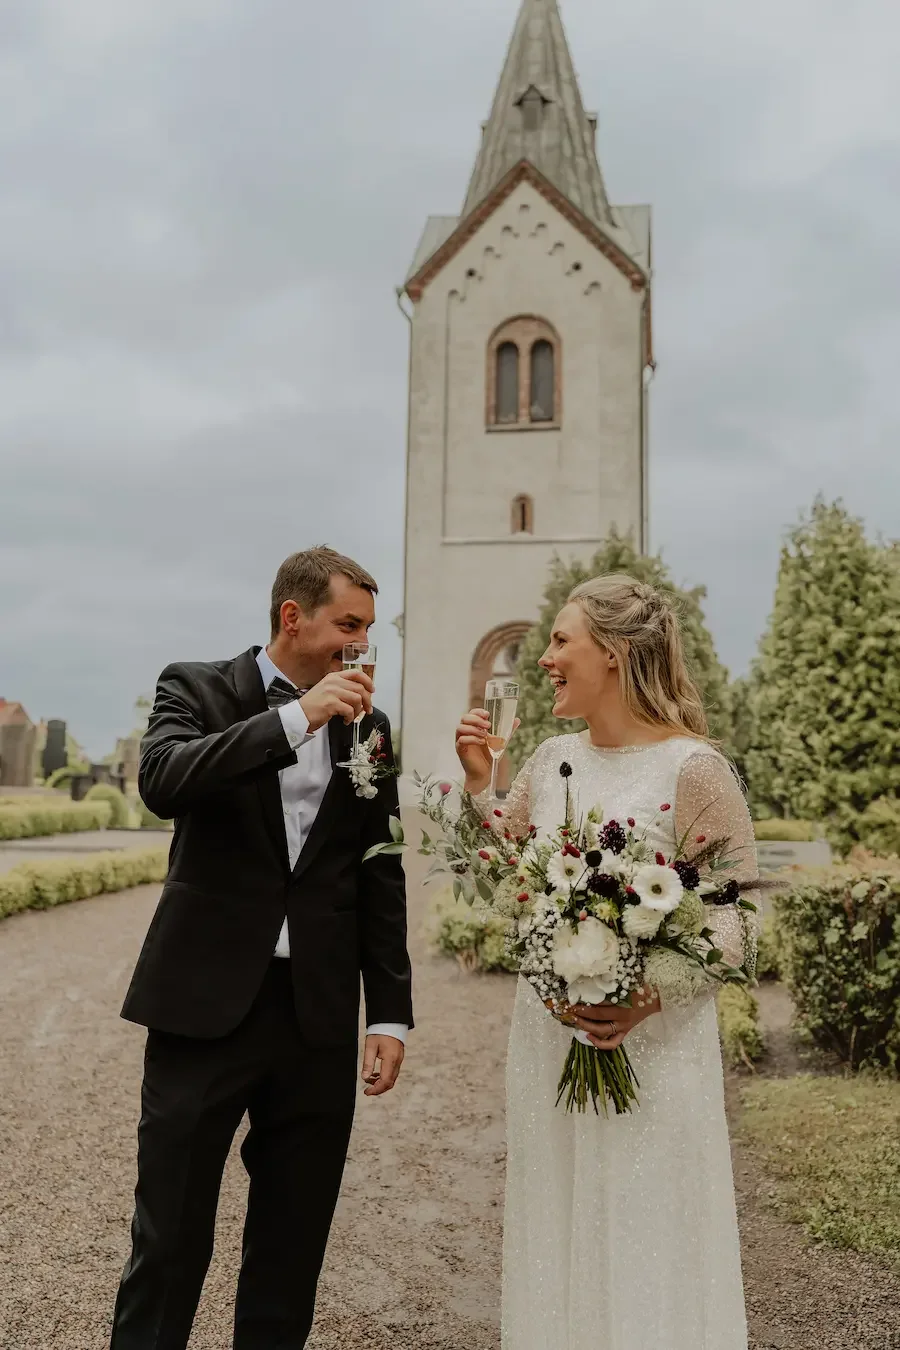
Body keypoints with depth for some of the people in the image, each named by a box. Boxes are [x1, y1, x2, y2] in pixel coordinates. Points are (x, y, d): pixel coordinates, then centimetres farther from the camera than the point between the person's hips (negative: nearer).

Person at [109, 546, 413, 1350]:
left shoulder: (368, 725, 9)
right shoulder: (198, 688, 0)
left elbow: (381, 878, 10)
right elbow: (162, 782, -20)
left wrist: (390, 1012, 6)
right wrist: (296, 718, -23)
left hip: (320, 1014, 3)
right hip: (207, 1001, -3)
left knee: (293, 1246, 13)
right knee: (169, 1237, 6)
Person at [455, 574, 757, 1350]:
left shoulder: (694, 769, -14)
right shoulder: (553, 759, 5)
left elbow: (736, 921, -13)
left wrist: (649, 995, -27)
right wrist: (478, 780, 1)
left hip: (650, 1042, -6)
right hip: (547, 1034, 6)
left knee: (647, 1252, 9)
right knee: (558, 1241, 19)